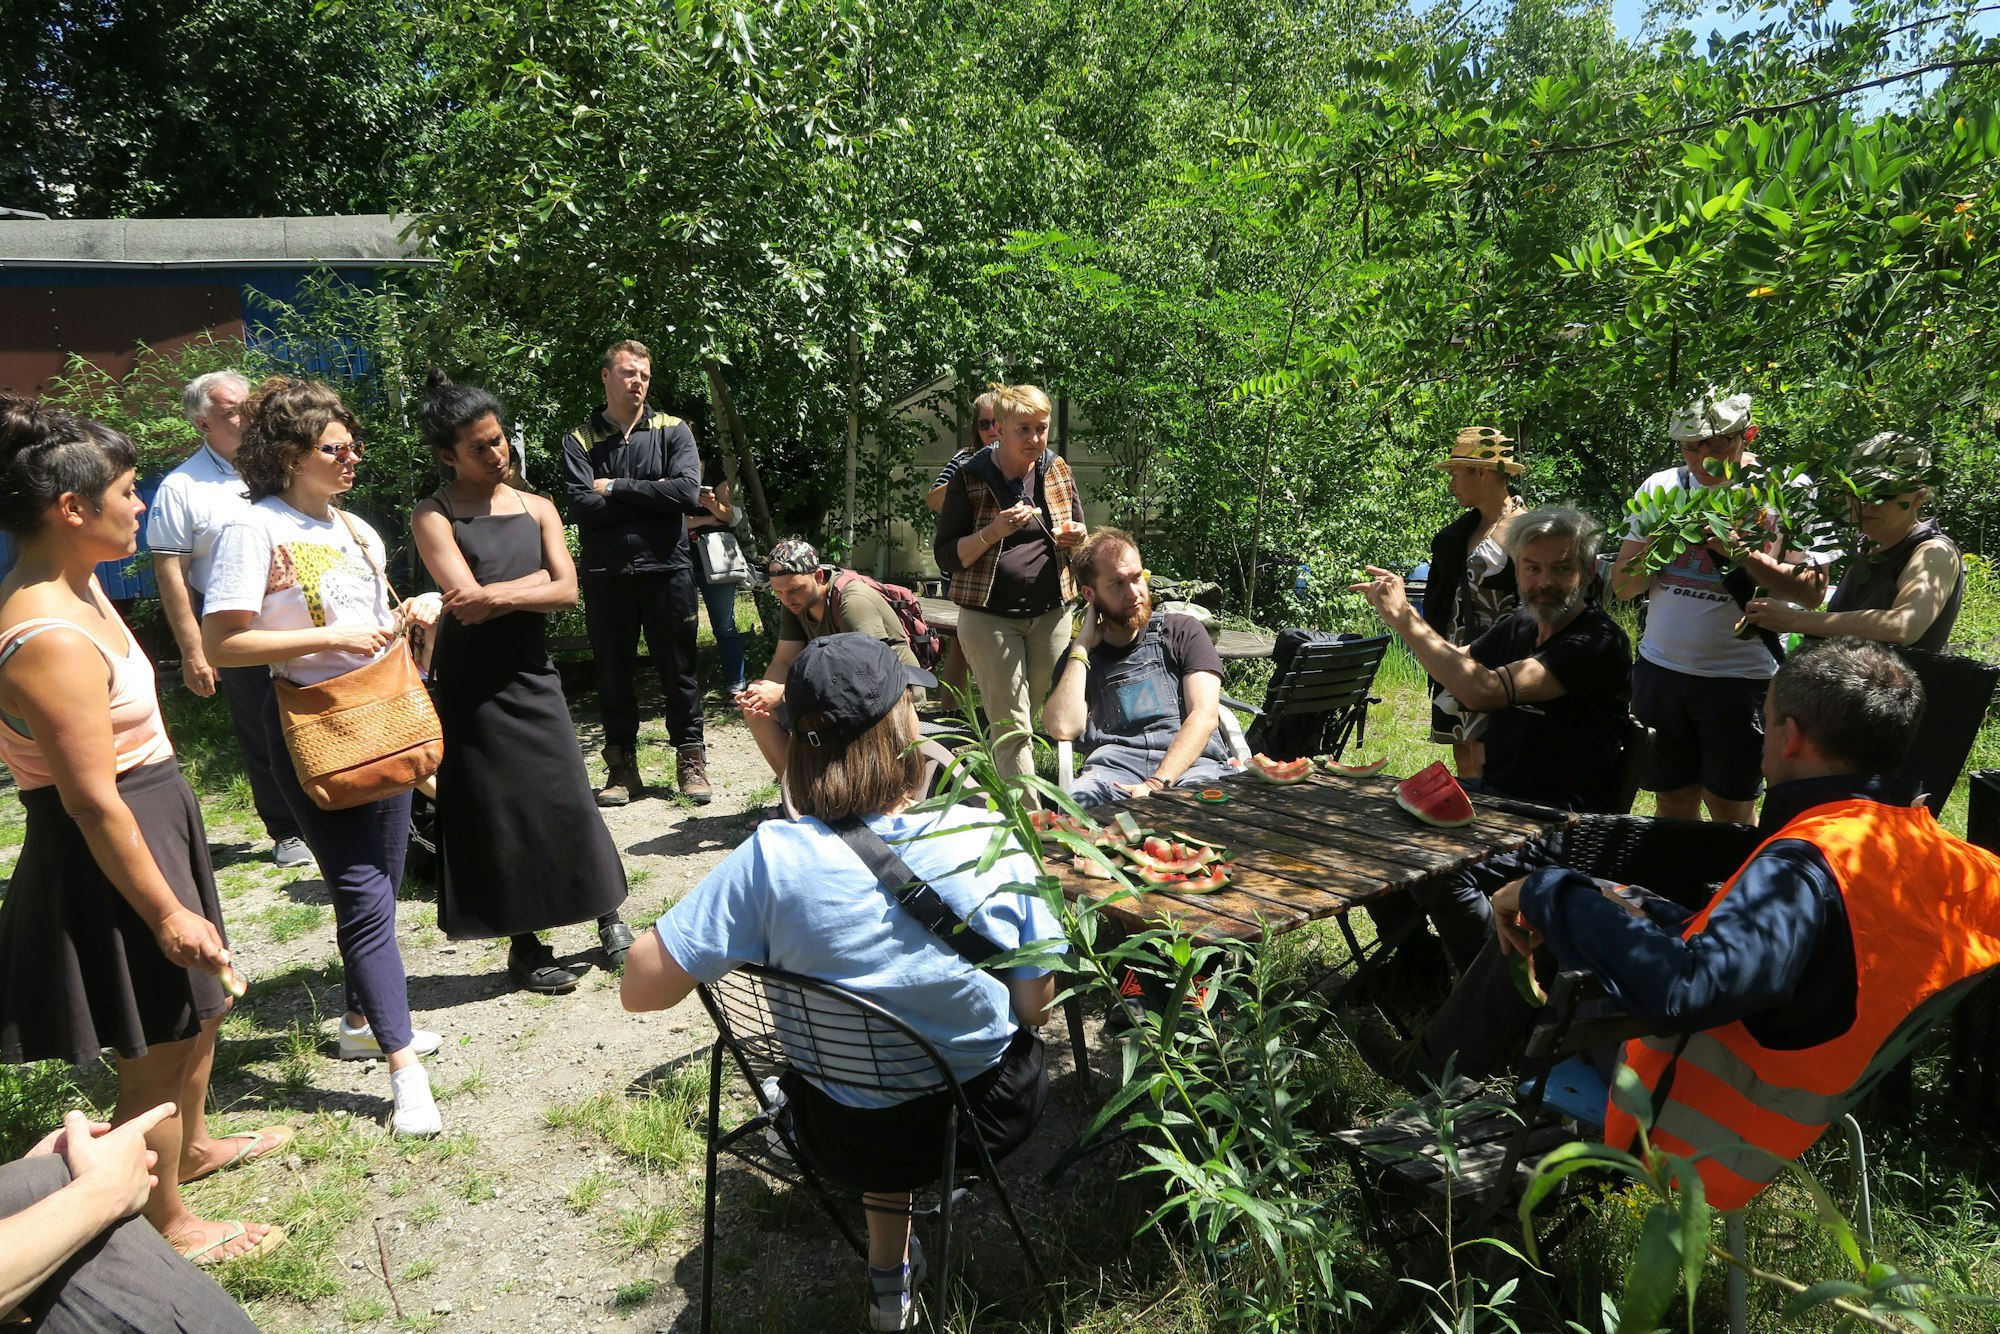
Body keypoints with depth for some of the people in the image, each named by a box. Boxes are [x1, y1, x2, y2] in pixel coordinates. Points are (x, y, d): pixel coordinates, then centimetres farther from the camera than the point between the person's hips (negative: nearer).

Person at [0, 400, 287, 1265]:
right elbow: (95, 803, -25)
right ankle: (166, 1225, 28)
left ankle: (192, 1146, 51)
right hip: (109, 857, -10)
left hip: (158, 823, 10)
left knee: (198, 1004, 27)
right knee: (154, 1054, 8)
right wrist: (164, 911, -19)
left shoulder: (74, 588, 4)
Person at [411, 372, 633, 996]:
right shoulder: (433, 516, -5)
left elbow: (567, 591, -4)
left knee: (568, 797, 4)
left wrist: (498, 596, -16)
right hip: (470, 685, -3)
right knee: (496, 810, 4)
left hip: (531, 675, 3)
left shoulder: (537, 509, 8)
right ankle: (524, 944, 16)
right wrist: (534, 580, -8)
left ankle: (609, 918, 19)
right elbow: (467, 604, -16)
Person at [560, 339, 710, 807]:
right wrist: (651, 494, -10)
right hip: (605, 574, 1)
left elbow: (688, 492, -12)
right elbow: (582, 506, -10)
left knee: (678, 669, 5)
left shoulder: (672, 431, 4)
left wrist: (616, 488, -9)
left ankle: (690, 759, 17)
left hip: (666, 568, -1)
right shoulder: (580, 440, 5)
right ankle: (622, 765, 20)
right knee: (613, 672, 9)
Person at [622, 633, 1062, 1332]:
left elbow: (641, 986, -20)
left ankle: (891, 1277, 45)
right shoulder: (990, 838, -22)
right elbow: (1036, 1004, -12)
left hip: (845, 1137, 1)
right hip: (990, 1116, 0)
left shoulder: (772, 857, -26)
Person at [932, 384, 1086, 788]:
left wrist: (1075, 537, -7)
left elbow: (1081, 537, 17)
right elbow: (947, 558, -6)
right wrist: (993, 532, -22)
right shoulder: (970, 478, -5)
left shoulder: (1057, 471, 6)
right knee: (1012, 726, -6)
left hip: (1051, 613, 4)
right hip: (989, 615, -4)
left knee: (1043, 715, 12)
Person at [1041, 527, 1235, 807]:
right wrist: (1082, 647, 7)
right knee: (1077, 802, -35)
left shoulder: (1182, 630, 17)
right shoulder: (1078, 658, 21)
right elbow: (1063, 728, 0)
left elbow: (1205, 715, 1)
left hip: (1192, 761, -1)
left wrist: (1157, 784, -15)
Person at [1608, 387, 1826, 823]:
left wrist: (1740, 554, -22)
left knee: (1731, 811, 7)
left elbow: (1811, 591, -13)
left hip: (1739, 677, -3)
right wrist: (1660, 546, -11)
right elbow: (1622, 585, 6)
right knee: (1672, 803, 13)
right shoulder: (1659, 488, 6)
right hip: (1660, 669, 3)